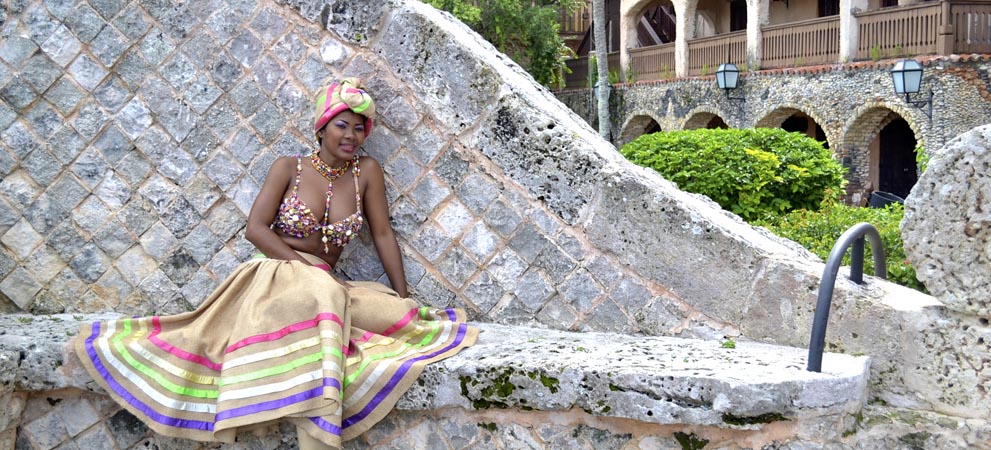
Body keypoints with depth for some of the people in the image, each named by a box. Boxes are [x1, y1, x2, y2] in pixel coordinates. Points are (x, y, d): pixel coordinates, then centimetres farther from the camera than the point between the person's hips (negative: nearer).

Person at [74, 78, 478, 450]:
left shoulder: (367, 172, 7)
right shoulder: (289, 168, 3)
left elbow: (383, 235, 7)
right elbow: (256, 229, -3)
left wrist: (404, 297, 1)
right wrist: (304, 265, -13)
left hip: (325, 285, 4)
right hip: (276, 273, -3)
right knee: (315, 302, -38)